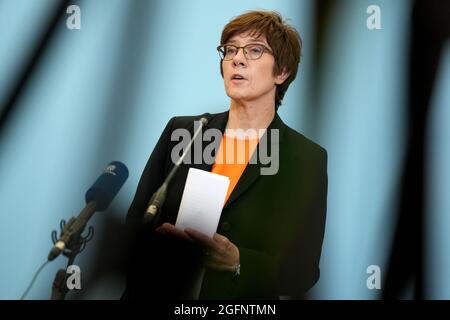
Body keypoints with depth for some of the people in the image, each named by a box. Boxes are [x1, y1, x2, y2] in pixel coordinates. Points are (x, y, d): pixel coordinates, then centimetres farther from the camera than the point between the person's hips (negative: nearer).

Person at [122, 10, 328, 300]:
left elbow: (303, 272, -10)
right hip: (158, 292, 2)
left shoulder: (307, 159, -8)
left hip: (242, 302, -2)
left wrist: (237, 261, -27)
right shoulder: (181, 130, -1)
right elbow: (136, 222, 0)